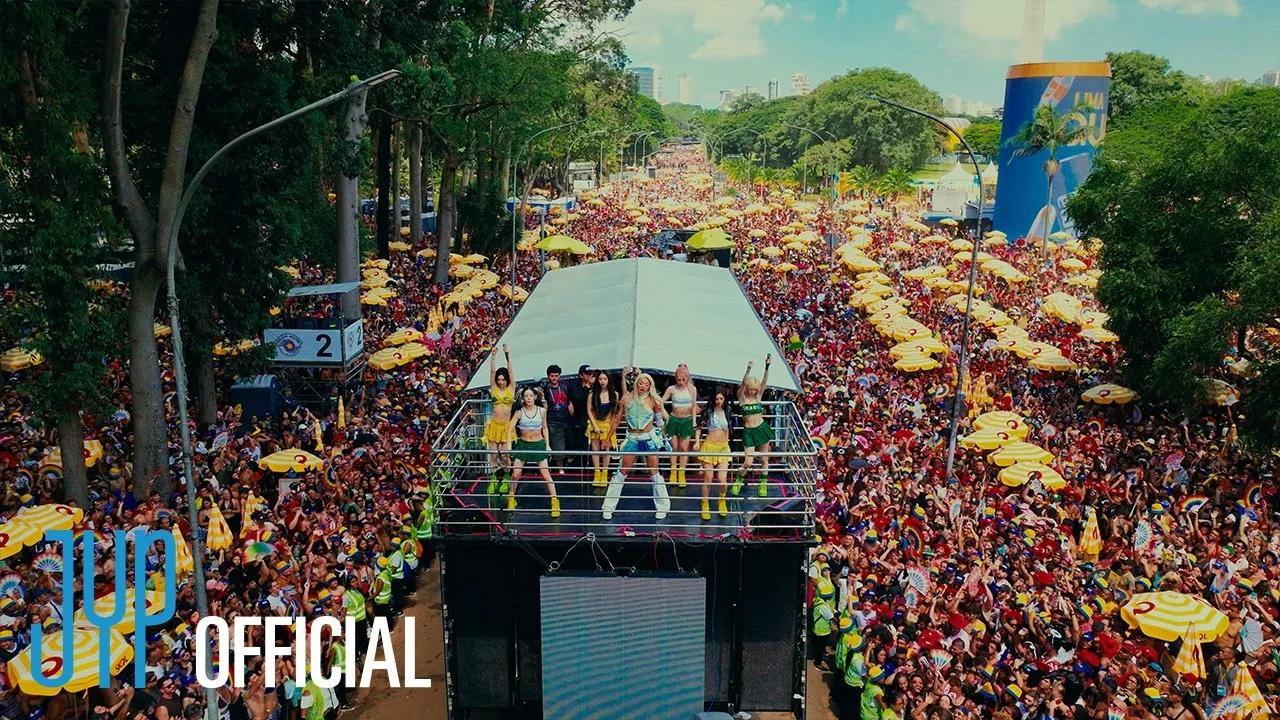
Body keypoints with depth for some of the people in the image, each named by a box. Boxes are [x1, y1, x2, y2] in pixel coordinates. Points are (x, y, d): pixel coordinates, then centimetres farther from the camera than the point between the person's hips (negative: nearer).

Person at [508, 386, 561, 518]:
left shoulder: (542, 411, -2)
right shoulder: (519, 412, -5)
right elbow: (510, 429, -10)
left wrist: (547, 444, 5)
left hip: (538, 444, 0)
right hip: (523, 444, 0)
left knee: (546, 474, -3)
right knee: (515, 474, 0)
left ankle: (555, 502, 5)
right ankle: (511, 498, 22)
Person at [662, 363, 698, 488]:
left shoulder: (692, 389, -2)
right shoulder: (671, 389, -4)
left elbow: (694, 406, 5)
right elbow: (661, 403, -3)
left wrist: (693, 421, 3)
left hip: (687, 420, 0)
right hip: (674, 420, 0)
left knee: (684, 448, 1)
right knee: (674, 447, 7)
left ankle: (681, 474, 9)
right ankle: (673, 473, 18)